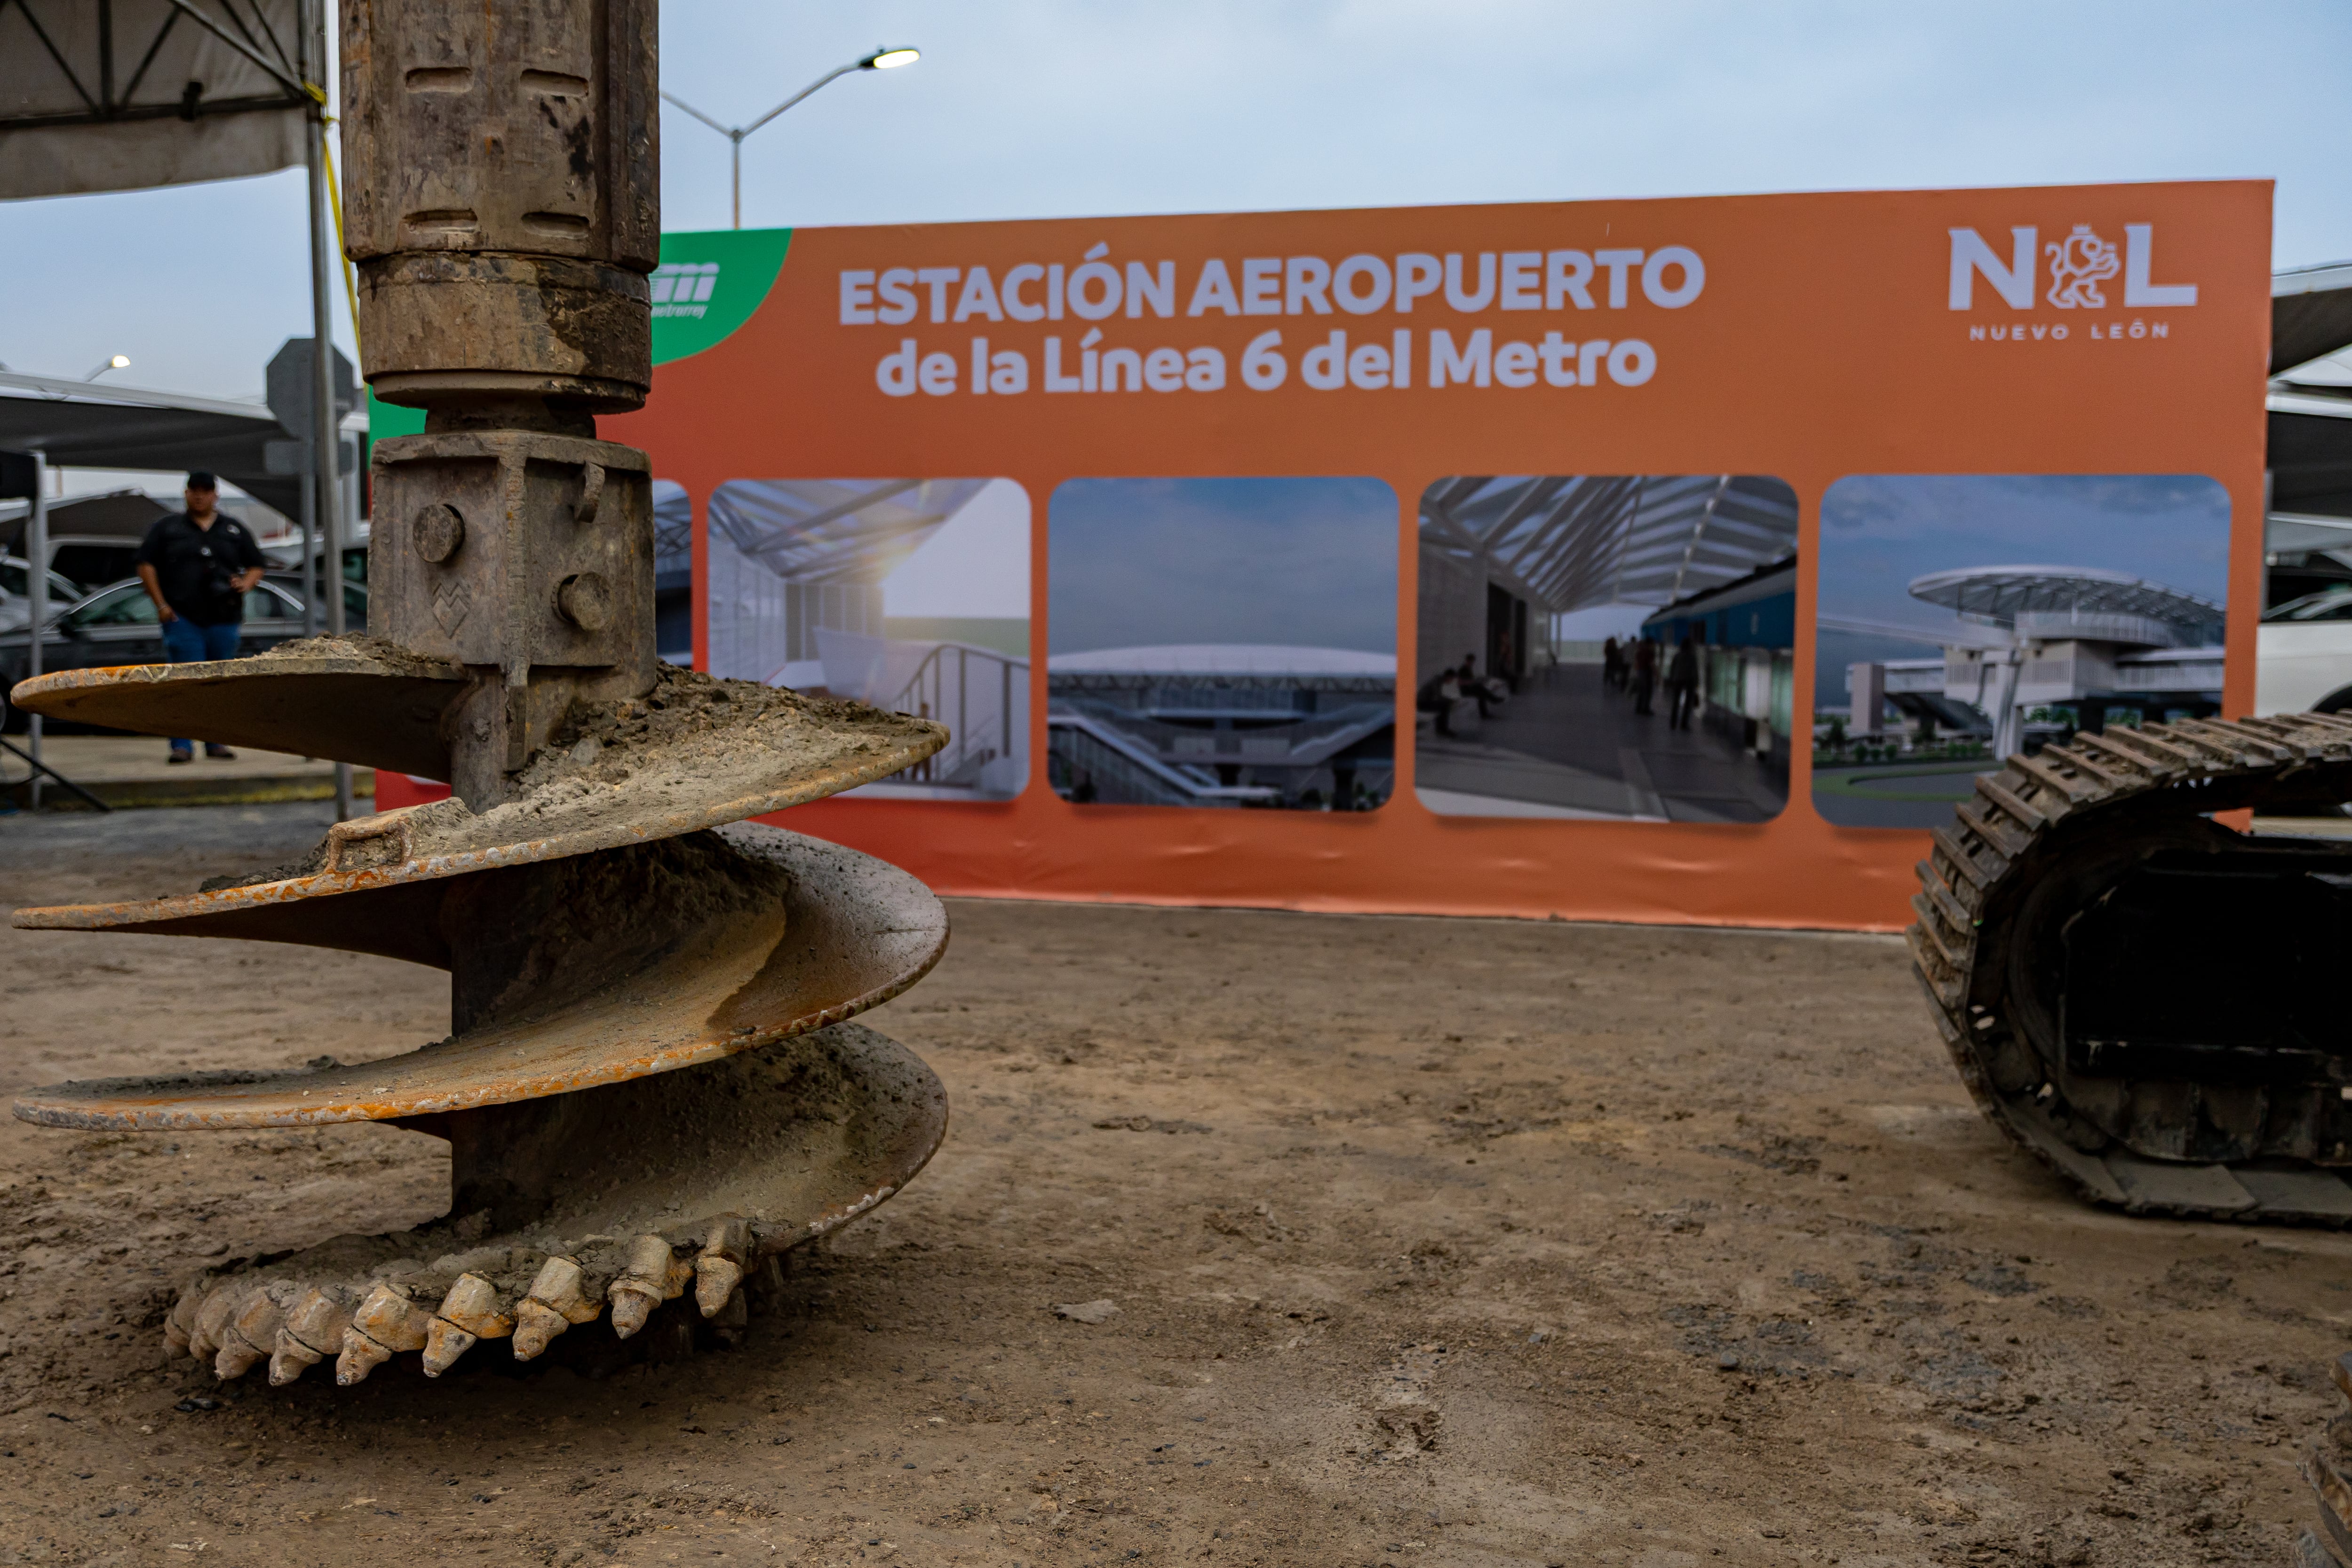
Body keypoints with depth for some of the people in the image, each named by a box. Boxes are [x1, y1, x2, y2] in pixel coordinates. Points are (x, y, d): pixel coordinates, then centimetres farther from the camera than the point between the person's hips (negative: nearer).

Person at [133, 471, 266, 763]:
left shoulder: (234, 530, 15)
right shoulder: (166, 528, 10)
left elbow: (256, 566, 17)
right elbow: (146, 565, 7)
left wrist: (245, 585, -5)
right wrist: (161, 604, -3)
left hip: (225, 620, 2)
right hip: (182, 618, -2)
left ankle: (215, 743, 14)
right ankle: (182, 746, -9)